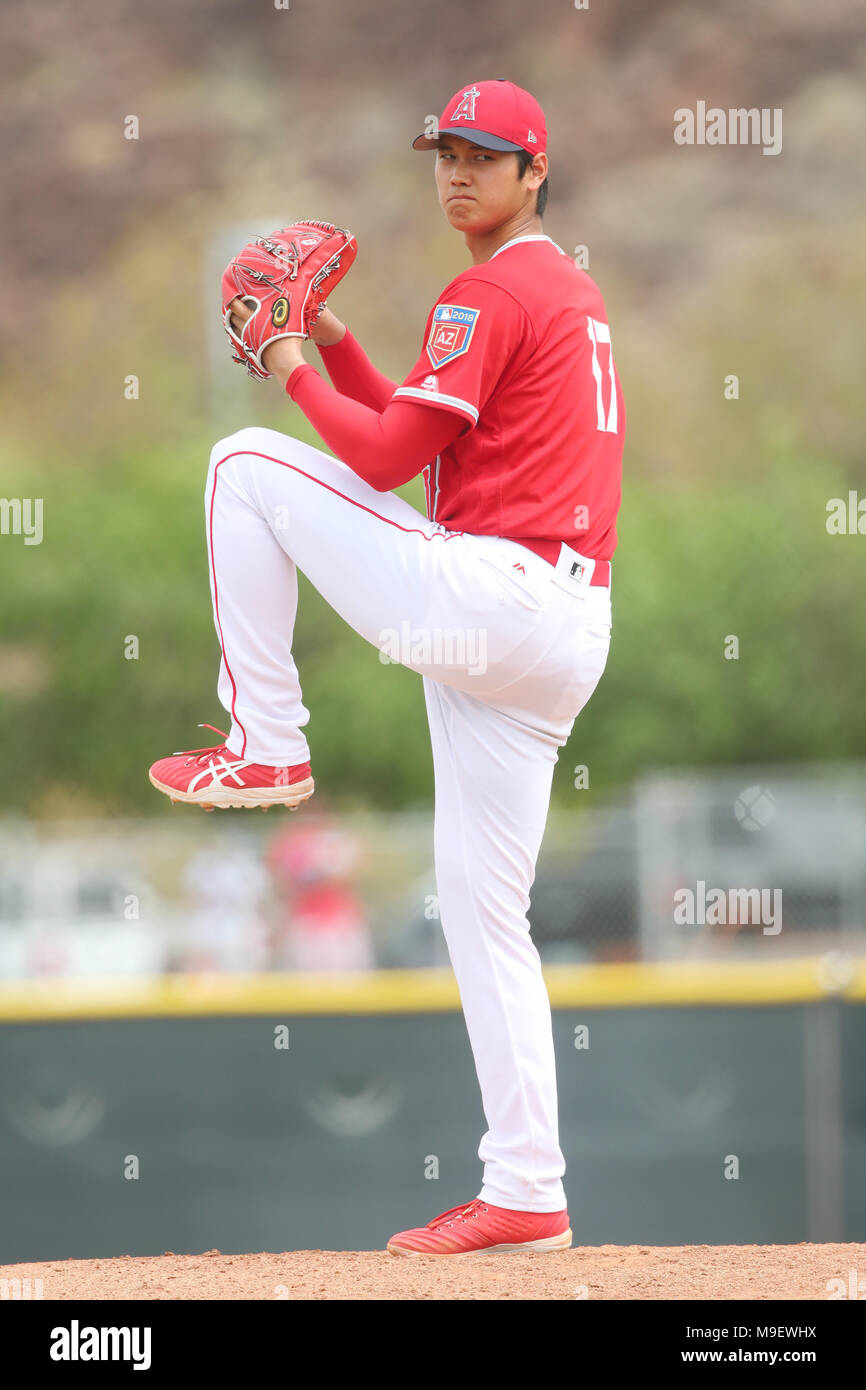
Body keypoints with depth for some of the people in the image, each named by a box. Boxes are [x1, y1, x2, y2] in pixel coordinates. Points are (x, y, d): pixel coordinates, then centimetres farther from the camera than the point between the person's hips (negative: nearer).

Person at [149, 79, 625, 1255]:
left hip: (480, 598, -9)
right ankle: (525, 1194, 6)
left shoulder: (489, 296, -6)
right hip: (572, 635, 9)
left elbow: (388, 460, -11)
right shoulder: (572, 292, 24)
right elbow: (418, 430, 28)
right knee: (484, 911, 10)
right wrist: (335, 346, 19)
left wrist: (297, 375, 4)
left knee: (246, 464, 1)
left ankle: (265, 747, 1)